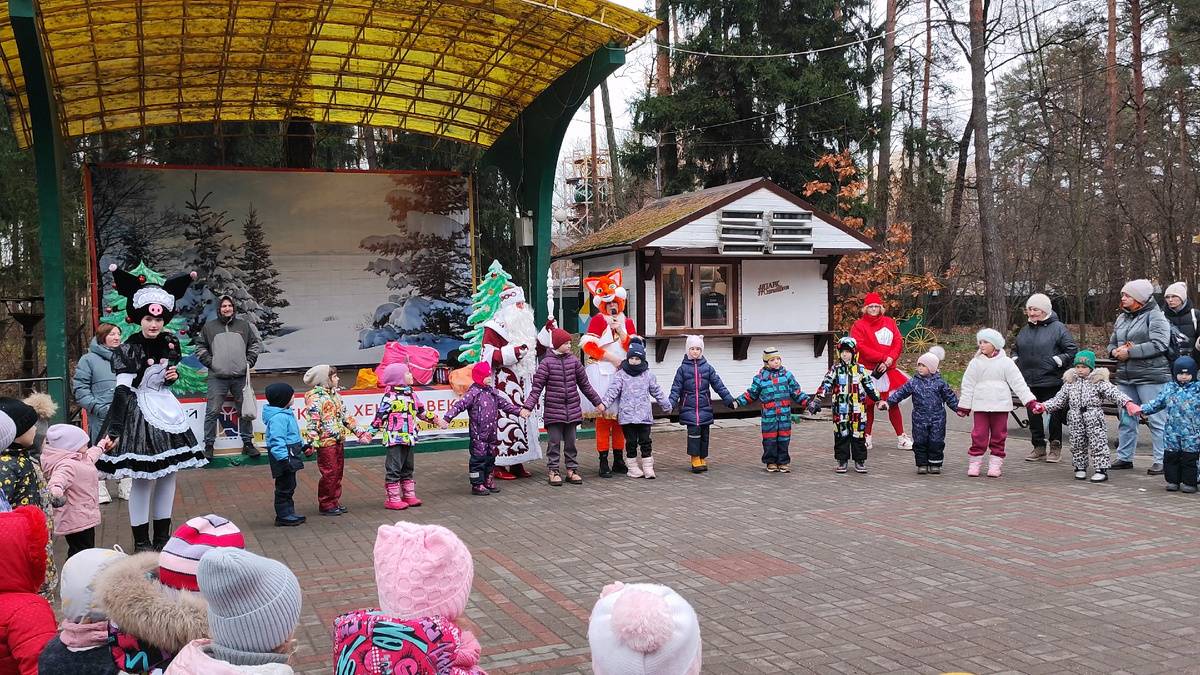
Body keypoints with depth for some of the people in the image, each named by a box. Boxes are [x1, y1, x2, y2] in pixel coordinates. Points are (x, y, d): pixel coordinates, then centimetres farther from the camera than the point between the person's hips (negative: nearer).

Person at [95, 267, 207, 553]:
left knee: (168, 475, 9)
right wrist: (113, 432, -22)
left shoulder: (170, 343, 4)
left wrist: (173, 377, -3)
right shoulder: (128, 349, -13)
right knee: (143, 479, -4)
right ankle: (141, 541, 8)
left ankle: (163, 536, 21)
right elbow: (122, 391, -18)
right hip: (140, 414, -6)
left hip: (167, 411, 6)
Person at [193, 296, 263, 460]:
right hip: (217, 378, -1)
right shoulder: (209, 327, 6)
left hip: (241, 377, 1)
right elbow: (200, 347, 9)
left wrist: (249, 361, 4)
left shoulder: (244, 325, 9)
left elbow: (255, 343, 14)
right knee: (212, 412, 0)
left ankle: (248, 443, 17)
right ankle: (208, 445, 10)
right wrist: (210, 362, -2)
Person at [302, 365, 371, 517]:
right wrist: (310, 443, -26)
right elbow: (312, 422, -19)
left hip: (338, 441, 8)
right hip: (325, 443, -8)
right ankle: (326, 505, 7)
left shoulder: (336, 395, 14)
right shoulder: (315, 398, -11)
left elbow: (346, 417, 19)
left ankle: (335, 502, 22)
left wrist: (361, 432, 16)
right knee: (329, 474, -4)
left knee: (338, 473, 12)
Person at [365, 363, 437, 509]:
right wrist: (369, 433, -18)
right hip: (395, 439, -8)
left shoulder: (411, 394, 10)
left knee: (408, 468, 16)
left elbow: (422, 412, 22)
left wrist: (436, 419, 28)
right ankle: (393, 499, 5)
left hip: (409, 438, 8)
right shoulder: (390, 397, -14)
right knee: (394, 469, -2)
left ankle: (409, 495, 25)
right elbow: (379, 417, -14)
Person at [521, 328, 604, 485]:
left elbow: (585, 384, 14)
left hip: (572, 410, 4)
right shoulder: (547, 363, -6)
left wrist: (597, 401, 18)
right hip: (553, 411, -3)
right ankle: (553, 472, 9)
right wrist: (527, 406, -16)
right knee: (554, 442, 1)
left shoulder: (574, 361, 5)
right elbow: (537, 387, -7)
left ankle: (572, 470, 19)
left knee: (570, 442, 11)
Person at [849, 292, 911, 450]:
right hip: (868, 371, -2)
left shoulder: (889, 322, 9)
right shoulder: (859, 325, -2)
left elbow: (898, 342, 3)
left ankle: (902, 438, 12)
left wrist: (889, 360, -12)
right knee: (868, 405, 5)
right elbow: (860, 347, -12)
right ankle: (867, 438, 14)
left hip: (887, 371, 3)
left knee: (893, 404, 5)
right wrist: (883, 357, -17)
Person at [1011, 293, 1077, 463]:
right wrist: (1015, 360, 11)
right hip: (1029, 381, 6)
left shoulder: (1057, 328, -3)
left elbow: (1072, 350, -5)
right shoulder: (1024, 330, 15)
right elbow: (1015, 349, 28)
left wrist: (1057, 361, -14)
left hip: (1051, 381, -6)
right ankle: (1039, 447, 21)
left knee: (1054, 414, 3)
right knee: (1033, 414, 10)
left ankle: (1055, 448, 15)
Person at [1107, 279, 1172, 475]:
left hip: (1151, 377, -7)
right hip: (1125, 378, 7)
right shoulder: (1122, 318, 15)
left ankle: (1162, 460, 2)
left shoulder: (1155, 316, -8)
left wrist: (1130, 351, -20)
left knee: (1157, 420, -3)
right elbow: (1112, 342, 21)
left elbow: (1159, 344, -19)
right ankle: (1124, 457, 21)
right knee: (1126, 419, 12)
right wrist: (1114, 351, -2)